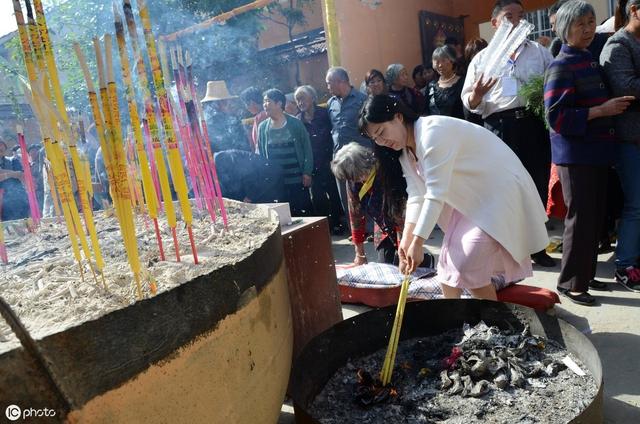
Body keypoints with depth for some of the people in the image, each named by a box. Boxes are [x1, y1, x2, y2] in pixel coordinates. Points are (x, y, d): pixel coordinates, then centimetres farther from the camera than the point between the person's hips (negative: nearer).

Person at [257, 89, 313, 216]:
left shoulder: (295, 123, -2)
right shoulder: (262, 127, 5)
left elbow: (306, 148, 0)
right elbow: (260, 153, 9)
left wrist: (307, 172, -7)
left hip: (297, 179, -2)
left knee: (304, 212, 4)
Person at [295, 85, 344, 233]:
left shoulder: (323, 113, -1)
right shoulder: (298, 119, 7)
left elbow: (331, 135, -4)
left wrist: (331, 158, -12)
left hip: (326, 161, -2)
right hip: (311, 164, 3)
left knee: (333, 193, 2)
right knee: (317, 196, 6)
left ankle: (337, 223, 16)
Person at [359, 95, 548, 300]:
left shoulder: (432, 132, -25)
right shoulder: (407, 153, 4)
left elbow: (436, 194, -30)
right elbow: (416, 197, -3)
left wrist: (417, 243, -31)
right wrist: (406, 240, -15)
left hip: (499, 190, -9)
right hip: (471, 198, 9)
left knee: (467, 266, -15)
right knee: (448, 261, 9)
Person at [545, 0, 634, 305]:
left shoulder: (591, 59, 14)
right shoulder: (561, 66, -10)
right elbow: (556, 117, -19)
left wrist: (617, 105, 12)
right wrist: (601, 111, -18)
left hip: (597, 150, 8)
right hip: (575, 153, -8)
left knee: (596, 217, 12)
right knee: (580, 217, -4)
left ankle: (586, 274, 25)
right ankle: (570, 283, 8)